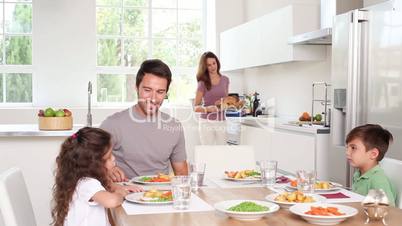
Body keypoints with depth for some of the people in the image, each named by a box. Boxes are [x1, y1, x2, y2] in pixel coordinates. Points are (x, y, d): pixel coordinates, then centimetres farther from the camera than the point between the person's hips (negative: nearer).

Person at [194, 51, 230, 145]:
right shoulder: (203, 83, -3)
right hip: (207, 122, -3)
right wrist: (208, 109, -22)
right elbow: (196, 107, -4)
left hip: (222, 122, 3)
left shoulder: (225, 80, 7)